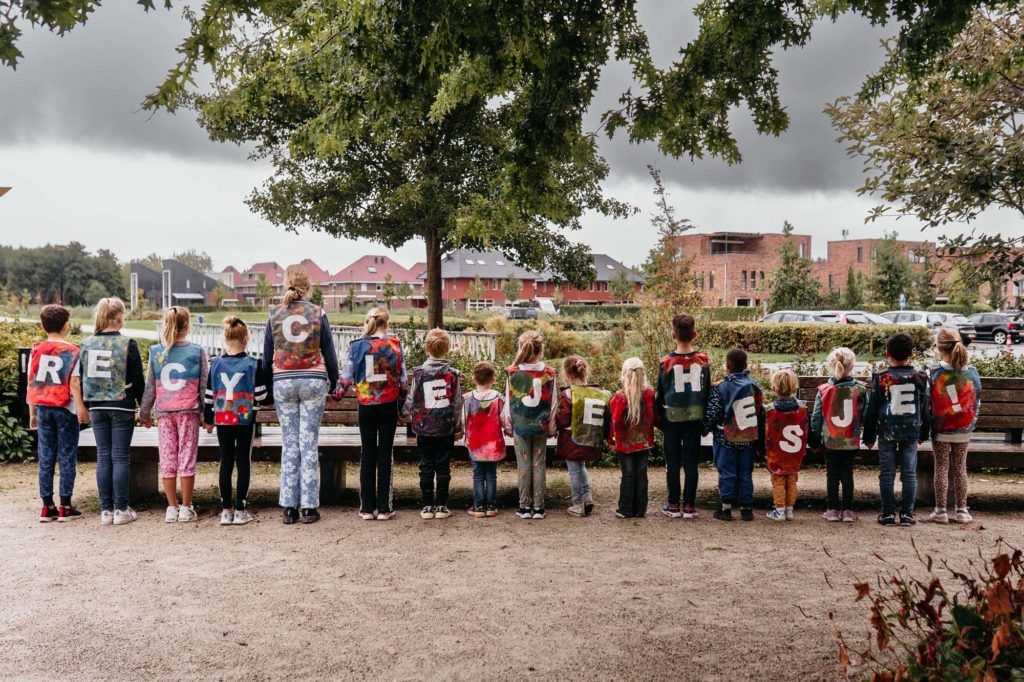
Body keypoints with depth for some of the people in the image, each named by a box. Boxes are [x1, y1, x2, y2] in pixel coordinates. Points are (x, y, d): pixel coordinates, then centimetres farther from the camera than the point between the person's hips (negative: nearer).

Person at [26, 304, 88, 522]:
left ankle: (47, 507, 12)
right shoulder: (72, 351, -7)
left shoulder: (36, 350, 4)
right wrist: (82, 409, -8)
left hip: (43, 409, 4)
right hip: (65, 410, -4)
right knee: (67, 458, 3)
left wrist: (32, 413, 11)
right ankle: (65, 507, 4)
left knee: (46, 458, 9)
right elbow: (74, 384, -12)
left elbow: (31, 383, 5)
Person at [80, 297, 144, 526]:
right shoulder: (128, 344, -9)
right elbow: (138, 379, -6)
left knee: (103, 457, 8)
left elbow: (83, 377, 8)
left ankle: (106, 510, 11)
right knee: (120, 457, 1)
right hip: (122, 407, -4)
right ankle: (121, 510, 4)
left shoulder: (87, 344, 3)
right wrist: (142, 403, 7)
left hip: (97, 406, 4)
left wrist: (86, 406, 16)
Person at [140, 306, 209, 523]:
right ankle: (186, 508, 7)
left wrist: (145, 413, 19)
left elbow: (150, 386, 8)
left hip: (163, 412, 2)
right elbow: (204, 385, -1)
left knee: (167, 460, 7)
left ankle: (172, 508, 11)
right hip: (188, 411, -2)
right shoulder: (197, 351, -3)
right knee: (187, 459, 3)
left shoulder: (156, 352, 3)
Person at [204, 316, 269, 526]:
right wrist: (263, 400, 18)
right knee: (244, 463, 4)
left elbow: (209, 395, 5)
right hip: (246, 420, -2)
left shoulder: (216, 364, 0)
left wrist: (207, 419, 16)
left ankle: (226, 510, 12)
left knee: (225, 463, 9)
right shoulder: (253, 365, -8)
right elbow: (261, 395, -5)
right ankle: (240, 510, 5)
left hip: (222, 421, 2)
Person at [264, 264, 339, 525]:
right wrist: (333, 383, 14)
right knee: (310, 442, 2)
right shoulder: (318, 313, -1)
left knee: (289, 443, 6)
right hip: (314, 381, -1)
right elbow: (329, 353, 3)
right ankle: (309, 507, 4)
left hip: (283, 383, 1)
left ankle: (289, 507, 7)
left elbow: (267, 355, 7)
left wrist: (269, 386, 16)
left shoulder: (275, 314, 3)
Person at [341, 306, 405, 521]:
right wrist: (402, 399, 12)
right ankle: (384, 508, 6)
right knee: (385, 453, 5)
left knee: (368, 454, 9)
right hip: (389, 405, 0)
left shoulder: (357, 345, -4)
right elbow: (403, 376, -1)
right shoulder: (395, 343, -2)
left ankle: (367, 507, 10)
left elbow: (347, 378, -3)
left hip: (366, 405, 0)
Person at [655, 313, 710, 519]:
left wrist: (660, 420, 11)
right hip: (694, 419, 2)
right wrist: (705, 417, 15)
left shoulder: (666, 363, -10)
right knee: (691, 463, 8)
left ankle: (673, 506, 12)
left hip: (672, 419, -2)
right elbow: (707, 391, 4)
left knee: (672, 463, 8)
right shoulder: (703, 361, -4)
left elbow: (660, 394, -2)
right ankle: (689, 506, 11)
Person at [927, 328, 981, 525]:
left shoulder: (933, 372, -13)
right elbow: (977, 401, 4)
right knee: (960, 468, 11)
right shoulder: (972, 373, -4)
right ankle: (962, 510, 15)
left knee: (941, 467, 6)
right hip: (964, 430, 2)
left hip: (940, 429, -2)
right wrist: (972, 423, 17)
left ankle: (940, 510, 9)